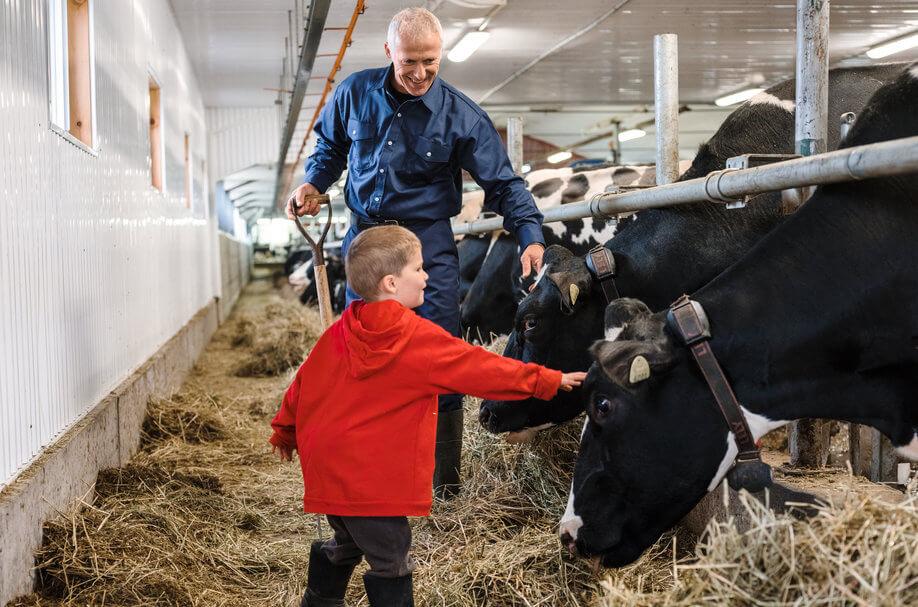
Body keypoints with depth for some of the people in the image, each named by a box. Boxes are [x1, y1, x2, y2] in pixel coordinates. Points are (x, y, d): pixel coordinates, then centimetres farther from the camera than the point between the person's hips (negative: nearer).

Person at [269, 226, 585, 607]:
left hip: (327, 465, 8)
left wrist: (284, 431, 27)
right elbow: (480, 368, -9)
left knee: (347, 543, 27)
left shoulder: (340, 333, 3)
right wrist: (549, 381, 1)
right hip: (374, 477, -7)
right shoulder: (420, 339, -14)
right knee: (390, 559, 3)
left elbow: (304, 382, 11)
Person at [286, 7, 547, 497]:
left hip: (429, 242, -3)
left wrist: (530, 236, -22)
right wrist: (313, 183, 0)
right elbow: (330, 144, 18)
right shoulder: (355, 93, 0)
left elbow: (503, 183, -9)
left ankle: (446, 481, 9)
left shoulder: (461, 115, -9)